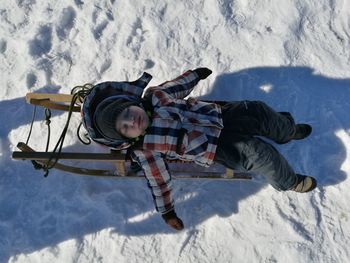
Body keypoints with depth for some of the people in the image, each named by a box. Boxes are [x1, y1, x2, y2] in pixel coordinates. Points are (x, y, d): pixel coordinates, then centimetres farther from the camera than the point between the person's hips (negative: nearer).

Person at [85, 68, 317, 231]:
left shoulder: (154, 96, -9)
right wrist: (167, 213, -4)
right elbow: (158, 181, -10)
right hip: (216, 149, -5)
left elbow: (177, 87, 11)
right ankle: (289, 181, 9)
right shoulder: (145, 151, -19)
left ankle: (289, 131, 28)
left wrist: (196, 74, 23)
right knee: (259, 153, -22)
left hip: (218, 115, 6)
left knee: (259, 111, -6)